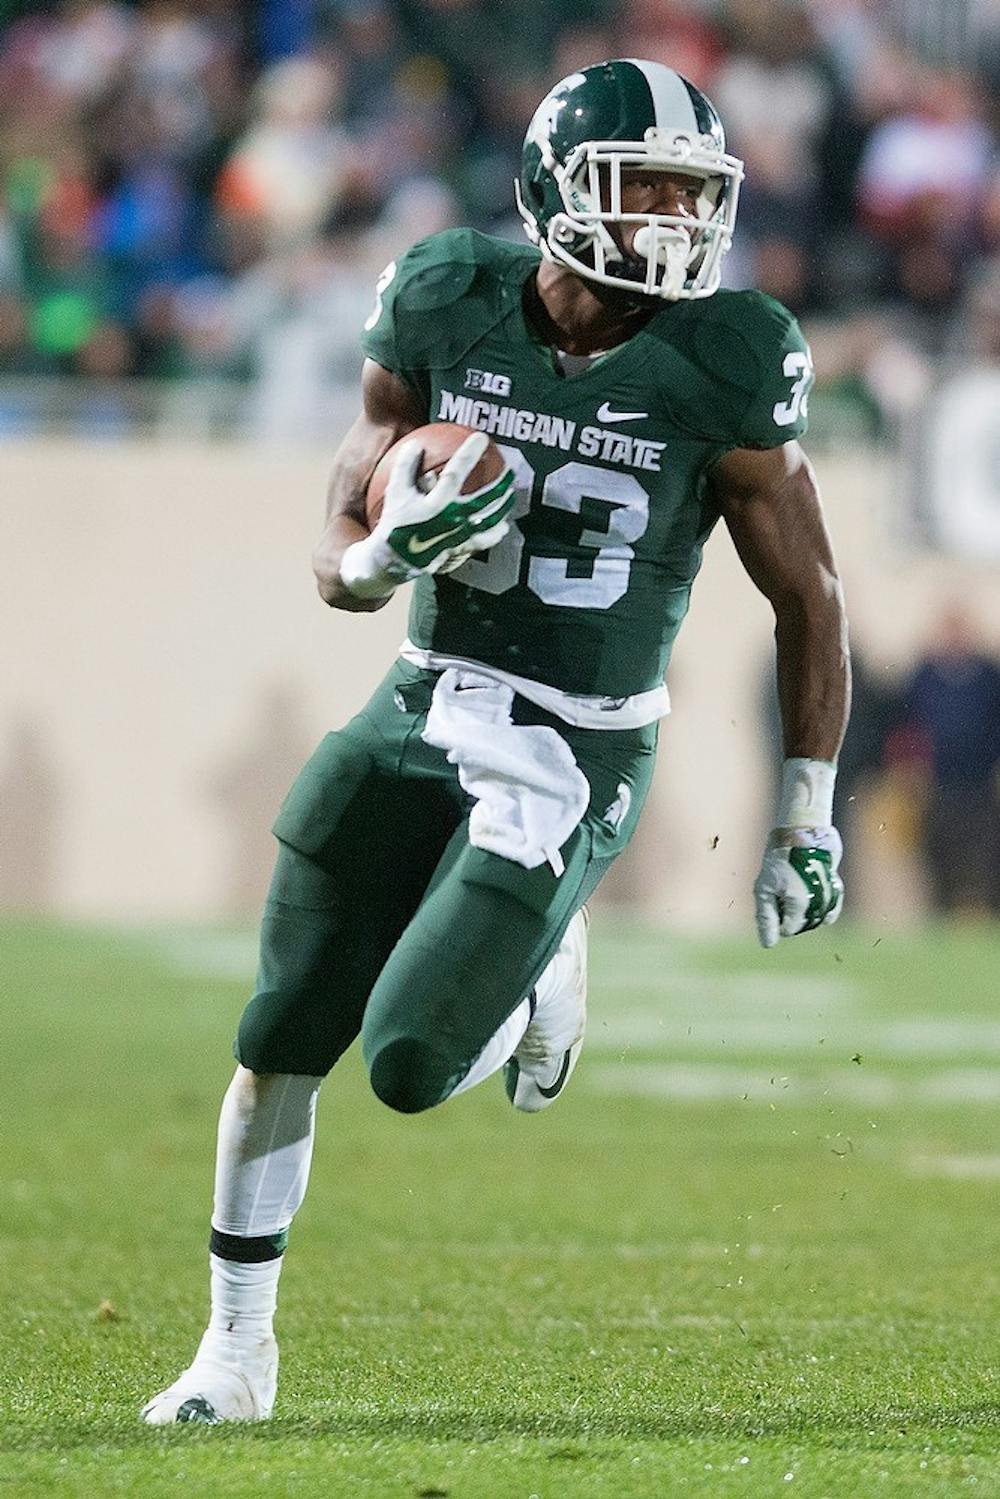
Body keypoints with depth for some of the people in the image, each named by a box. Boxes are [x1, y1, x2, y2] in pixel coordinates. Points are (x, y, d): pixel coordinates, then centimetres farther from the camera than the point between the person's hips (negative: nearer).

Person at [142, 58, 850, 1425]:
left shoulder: (722, 370, -13)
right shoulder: (445, 312, -6)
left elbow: (807, 597, -2)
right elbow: (340, 564, 1)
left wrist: (808, 816, 0)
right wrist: (396, 552, -23)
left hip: (575, 764, -3)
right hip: (424, 712, 3)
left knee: (410, 1066, -15)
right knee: (283, 1044, 6)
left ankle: (541, 969, 20)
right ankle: (238, 1348, 25)